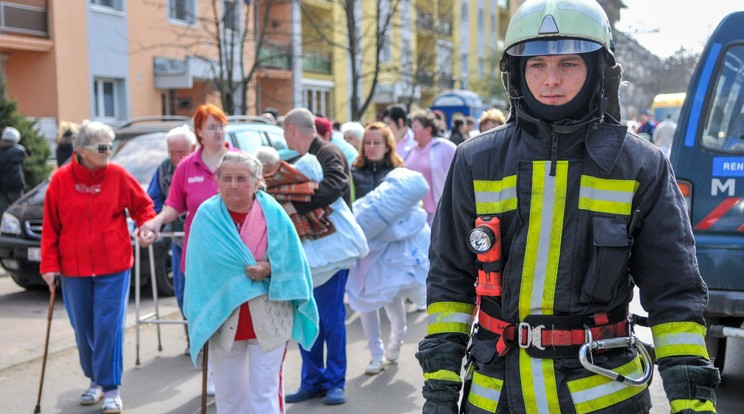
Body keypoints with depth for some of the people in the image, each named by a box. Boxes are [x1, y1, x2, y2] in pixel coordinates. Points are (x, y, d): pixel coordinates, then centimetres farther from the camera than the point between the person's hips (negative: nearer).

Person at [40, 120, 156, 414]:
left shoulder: (118, 175, -3)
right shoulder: (61, 179, -2)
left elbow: (142, 204, 9)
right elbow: (50, 227, 0)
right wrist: (49, 264, -2)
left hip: (113, 268, -1)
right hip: (74, 269, 2)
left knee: (109, 327, -4)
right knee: (83, 329, 11)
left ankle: (111, 389, 6)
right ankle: (96, 380, 30)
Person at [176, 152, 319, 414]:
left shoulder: (273, 213, -5)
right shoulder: (207, 215, -3)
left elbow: (291, 261, -1)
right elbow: (200, 269, 0)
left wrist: (268, 269, -20)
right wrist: (201, 316, -5)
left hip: (268, 320, -1)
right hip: (223, 318, 1)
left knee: (265, 393, 1)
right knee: (228, 393, 11)